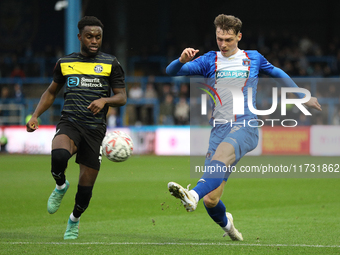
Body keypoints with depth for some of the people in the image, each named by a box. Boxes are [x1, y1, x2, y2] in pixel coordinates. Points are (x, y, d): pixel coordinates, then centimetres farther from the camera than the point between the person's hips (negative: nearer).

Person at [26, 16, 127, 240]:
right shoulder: (65, 63, 10)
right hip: (69, 123, 0)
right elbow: (52, 92, 23)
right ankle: (60, 186, -1)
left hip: (95, 129, 0)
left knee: (86, 186, 2)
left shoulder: (110, 64, 5)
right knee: (59, 155, -35)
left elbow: (122, 97, 4)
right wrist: (35, 116, 10)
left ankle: (75, 220, 33)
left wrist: (104, 100, -18)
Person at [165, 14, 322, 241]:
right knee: (210, 200, -5)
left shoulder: (253, 58, 14)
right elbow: (171, 72, 5)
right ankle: (226, 223, 29)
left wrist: (303, 96, 38)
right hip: (219, 129, 2)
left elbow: (277, 74, 32)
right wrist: (182, 60, -17)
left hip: (246, 126, -2)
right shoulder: (210, 61, 13)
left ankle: (194, 195, -60)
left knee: (223, 151, -39)